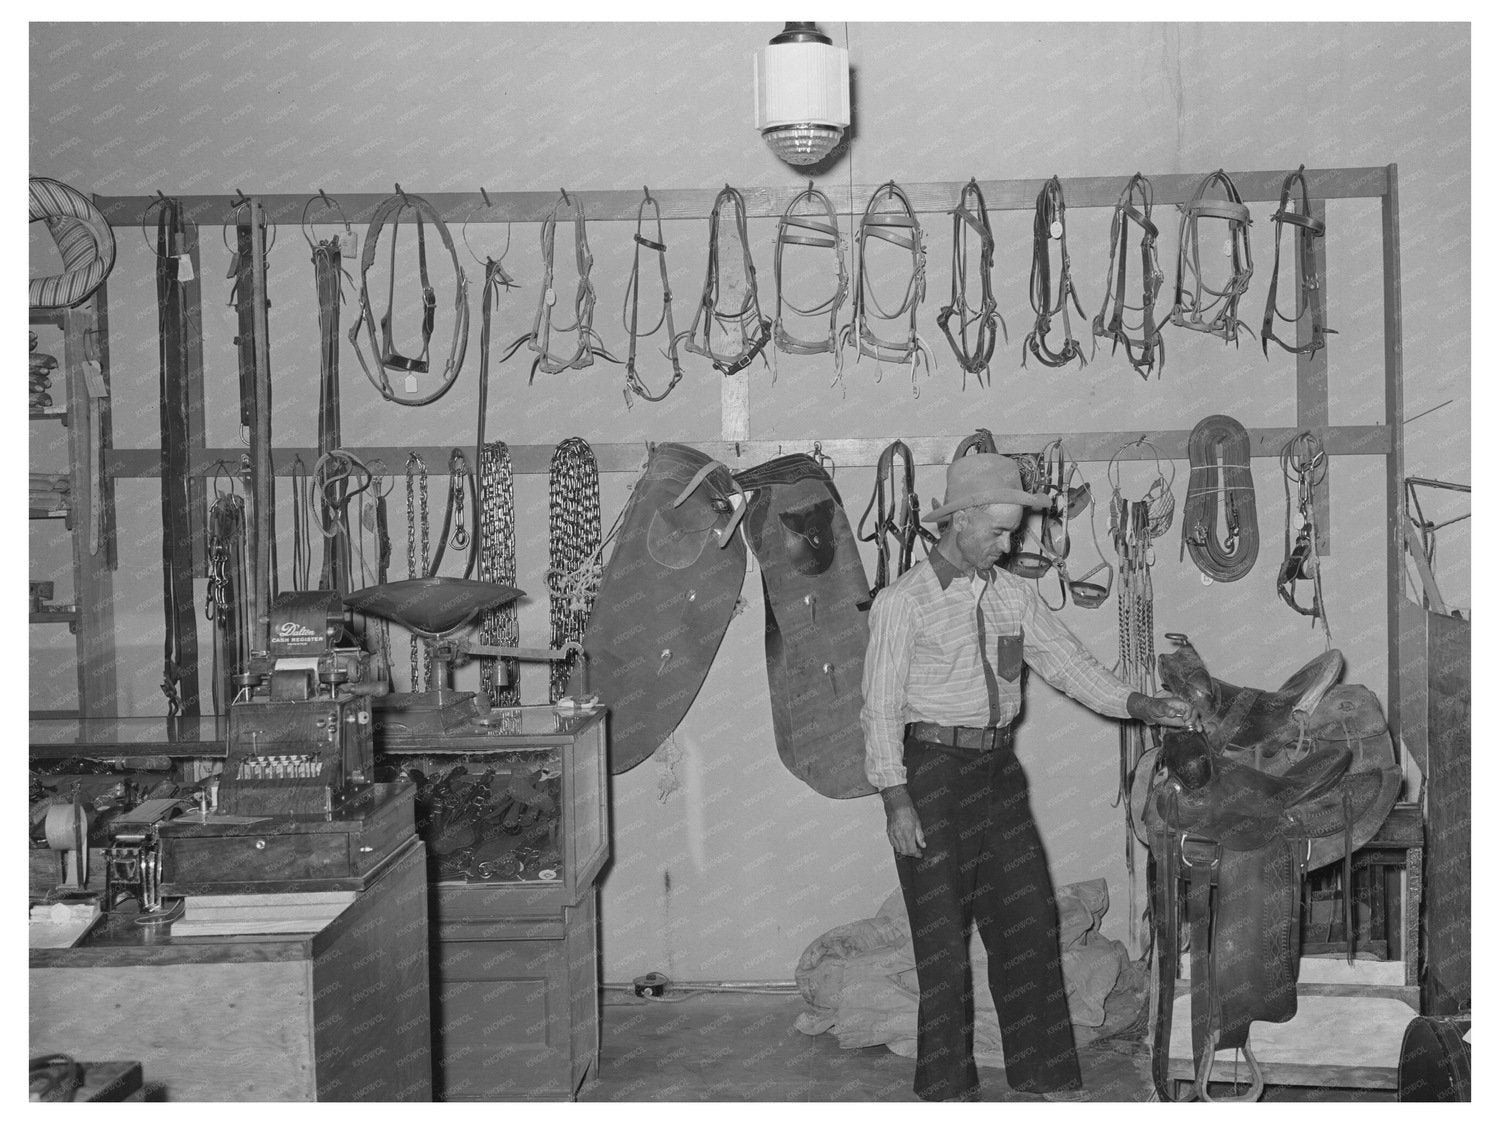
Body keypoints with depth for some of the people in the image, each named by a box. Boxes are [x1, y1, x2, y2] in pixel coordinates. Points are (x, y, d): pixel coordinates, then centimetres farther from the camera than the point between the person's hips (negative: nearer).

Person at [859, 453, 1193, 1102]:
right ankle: (947, 1085, 12)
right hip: (931, 766, -6)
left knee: (1028, 918, 8)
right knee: (942, 931, 0)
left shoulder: (1013, 594, 9)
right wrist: (895, 799, -15)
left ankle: (1042, 1072, 19)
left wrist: (1141, 705, -1)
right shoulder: (903, 602, -7)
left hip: (998, 769, 6)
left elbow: (1067, 662, 11)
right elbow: (882, 706, -9)